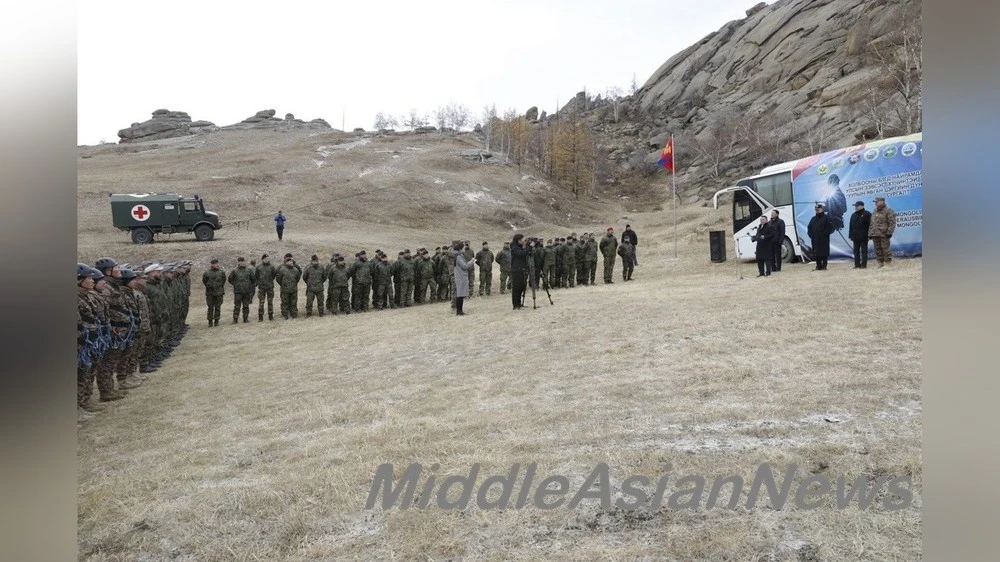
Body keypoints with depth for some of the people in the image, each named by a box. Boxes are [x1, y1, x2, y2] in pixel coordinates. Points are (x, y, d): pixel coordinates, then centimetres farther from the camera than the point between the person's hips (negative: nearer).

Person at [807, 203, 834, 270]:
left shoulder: (826, 218, -1)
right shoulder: (813, 219, 17)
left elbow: (830, 227, -8)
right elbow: (809, 227, 22)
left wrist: (825, 234, -15)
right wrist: (811, 235, 7)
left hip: (823, 239, -5)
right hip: (815, 239, 5)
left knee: (824, 253, -2)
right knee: (816, 253, 5)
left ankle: (824, 266, 2)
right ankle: (818, 266, 11)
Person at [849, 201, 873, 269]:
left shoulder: (867, 214, -4)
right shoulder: (853, 215, 17)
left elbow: (870, 225, -9)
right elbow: (851, 226, 18)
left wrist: (869, 235, -14)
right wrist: (850, 235, 11)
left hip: (863, 237, -7)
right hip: (856, 237, 7)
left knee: (864, 251, -2)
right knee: (856, 251, 7)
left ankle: (864, 264, 0)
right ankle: (857, 264, 12)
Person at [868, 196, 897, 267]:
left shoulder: (888, 211, -3)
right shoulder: (874, 212, 20)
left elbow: (892, 222, -10)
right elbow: (871, 224, 23)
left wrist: (889, 232, -18)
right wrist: (870, 234, 16)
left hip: (884, 234, -7)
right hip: (875, 235, 7)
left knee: (886, 249, -6)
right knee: (878, 250, 8)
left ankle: (888, 263, -1)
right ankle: (880, 263, 15)